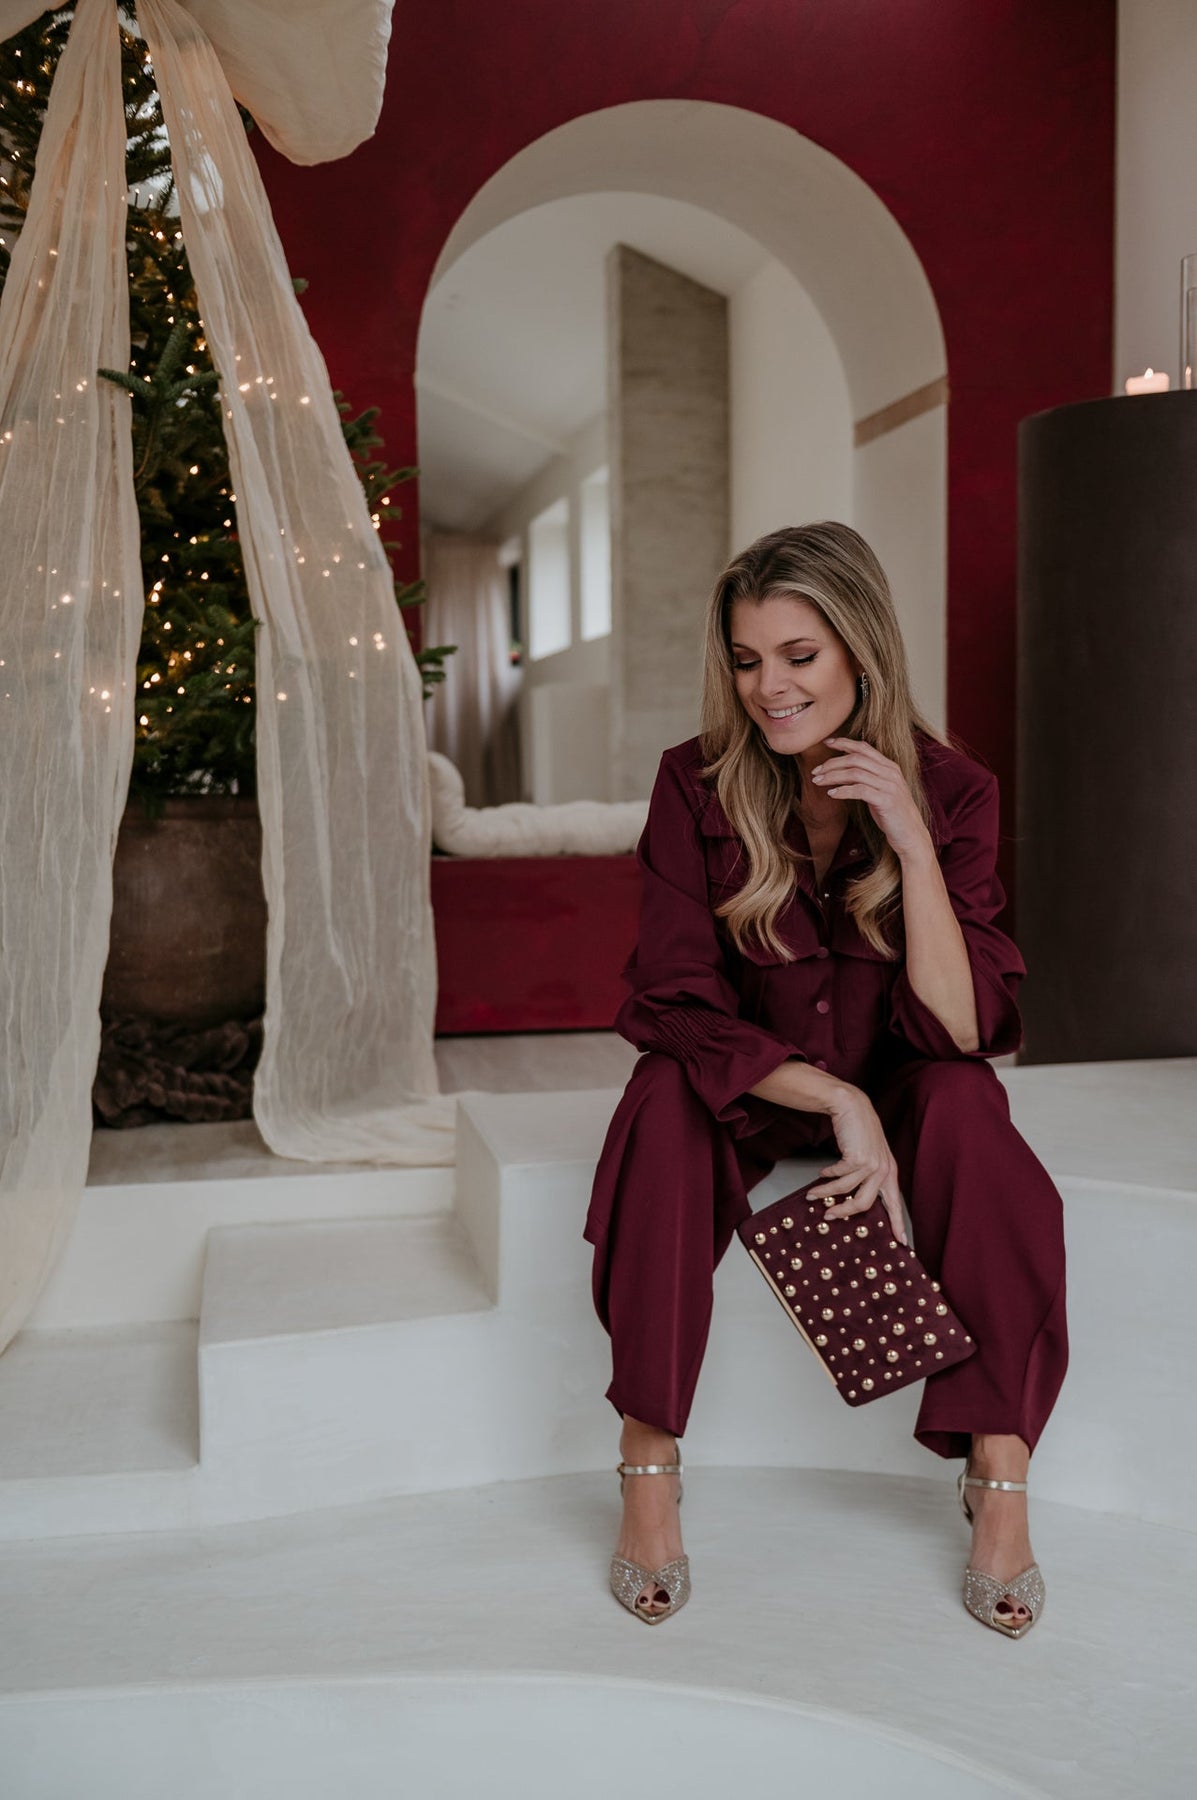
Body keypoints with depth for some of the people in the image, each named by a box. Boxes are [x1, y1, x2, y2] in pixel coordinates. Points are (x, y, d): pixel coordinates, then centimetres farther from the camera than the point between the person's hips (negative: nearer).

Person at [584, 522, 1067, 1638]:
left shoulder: (949, 791, -13)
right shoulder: (696, 785, -14)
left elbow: (960, 1029, -21)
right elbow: (674, 1006, -17)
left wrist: (911, 843, -31)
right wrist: (836, 1102, -29)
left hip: (896, 1087, 1)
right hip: (744, 1084, 0)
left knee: (965, 1102, -32)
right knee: (667, 1096, -32)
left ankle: (1000, 1476, -23)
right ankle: (648, 1463, -22)